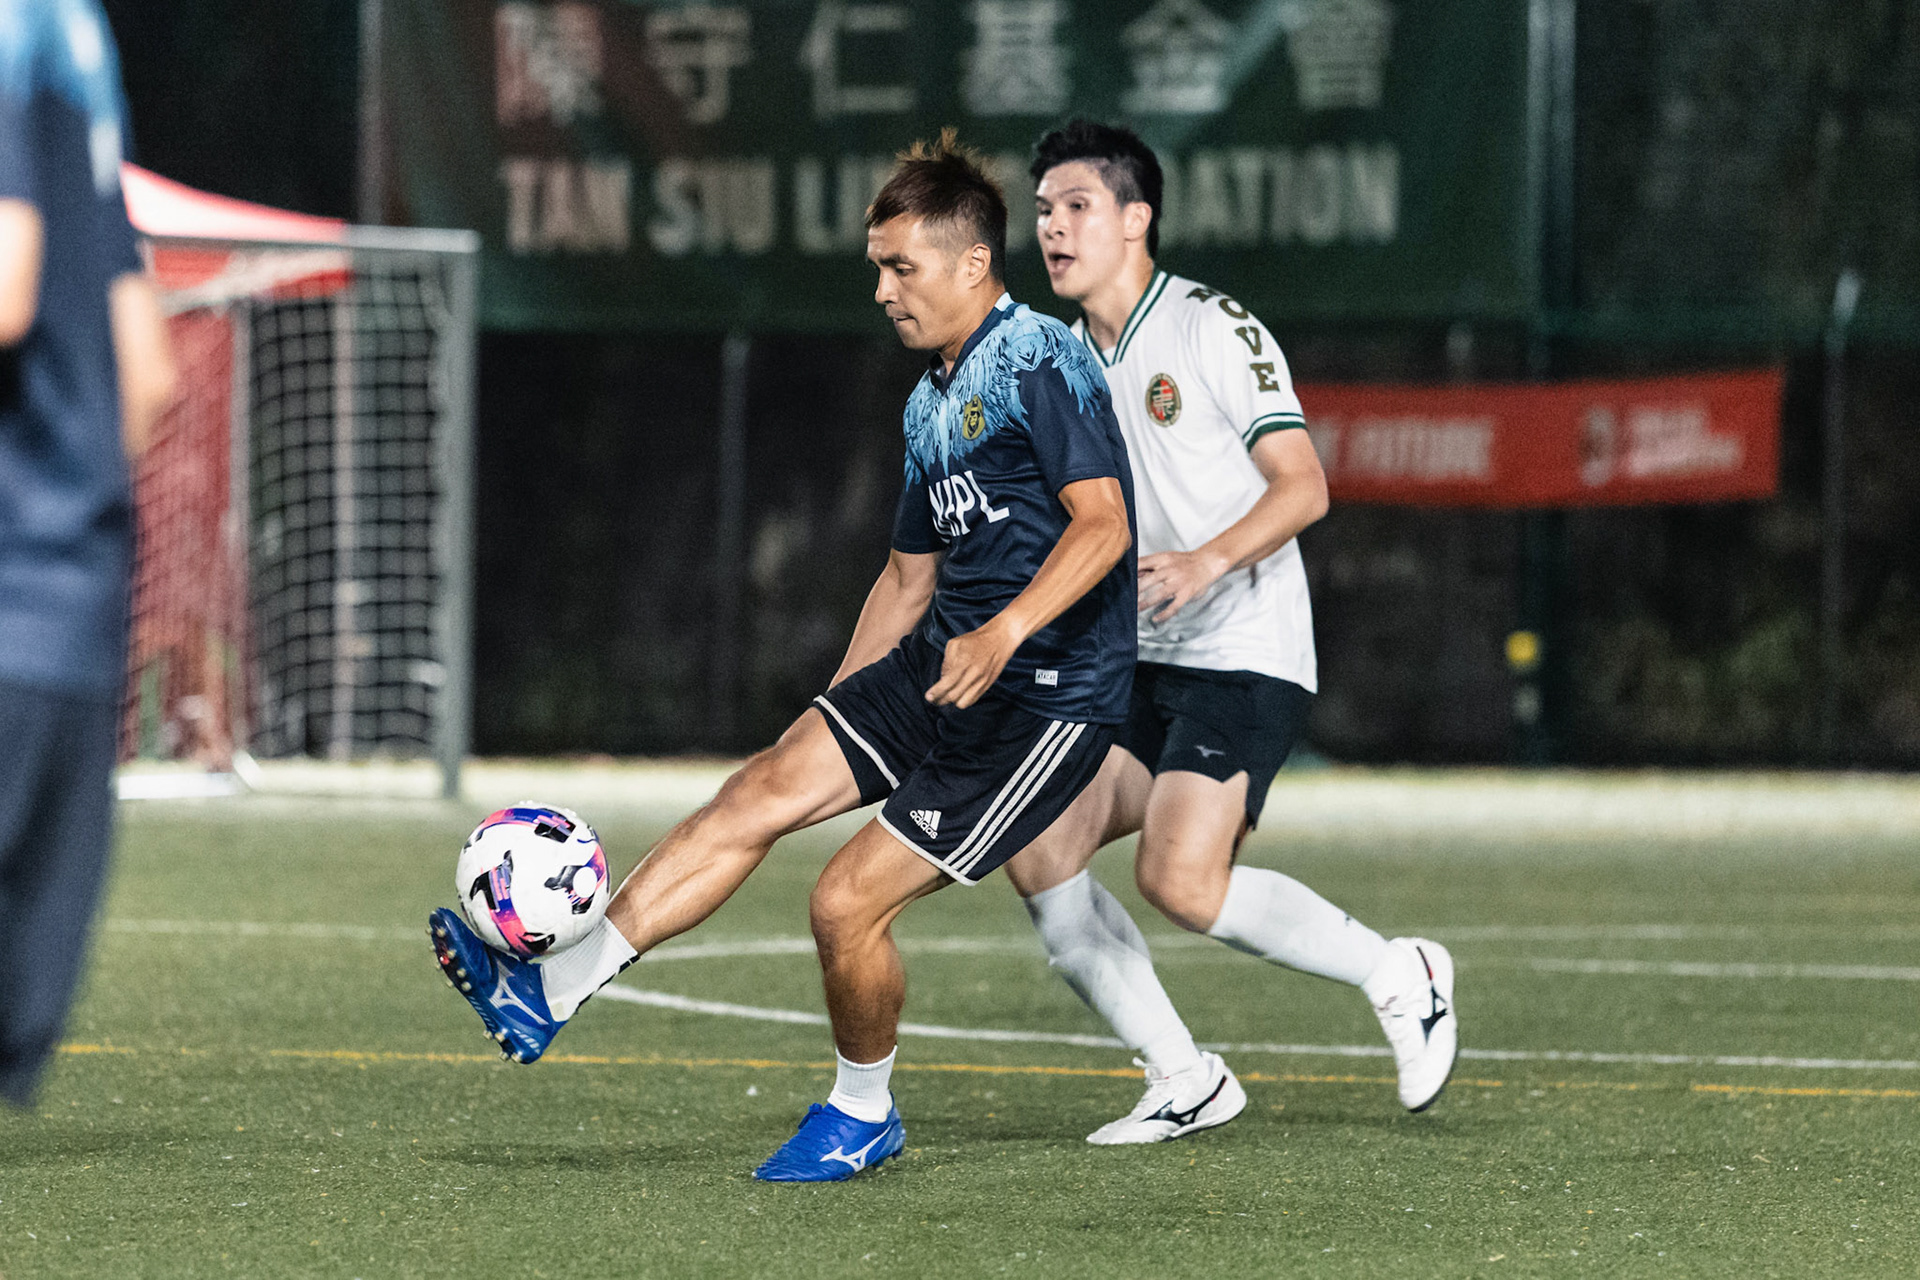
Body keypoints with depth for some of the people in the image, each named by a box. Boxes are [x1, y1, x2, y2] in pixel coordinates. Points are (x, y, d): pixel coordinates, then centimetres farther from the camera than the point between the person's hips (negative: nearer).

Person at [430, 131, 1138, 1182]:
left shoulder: (1041, 363, -12)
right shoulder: (931, 403, 18)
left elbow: (1103, 522, -23)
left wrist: (1003, 633, -36)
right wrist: (833, 725, 24)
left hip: (1046, 692, -9)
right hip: (937, 663, 9)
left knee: (848, 900, -12)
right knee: (763, 791, -5)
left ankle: (862, 1113, 13)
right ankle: (550, 993, -7)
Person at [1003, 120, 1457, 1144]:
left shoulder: (1213, 328, -8)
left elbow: (1302, 485, -12)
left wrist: (1208, 562, -27)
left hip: (1245, 657, -8)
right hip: (1138, 666, 8)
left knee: (1179, 881, -21)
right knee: (1036, 853, -6)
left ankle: (1399, 975, 0)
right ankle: (1182, 1079, 3)